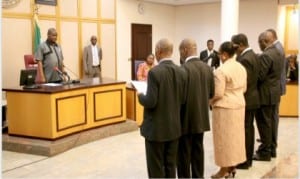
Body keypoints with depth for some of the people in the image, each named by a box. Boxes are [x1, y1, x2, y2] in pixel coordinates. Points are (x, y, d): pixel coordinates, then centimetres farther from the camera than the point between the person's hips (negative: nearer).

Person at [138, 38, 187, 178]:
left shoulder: (154, 72, -19)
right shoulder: (181, 72, 1)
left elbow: (151, 102, -21)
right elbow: (182, 100, 5)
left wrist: (140, 96, -1)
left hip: (156, 128, -6)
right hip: (174, 127, 6)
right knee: (170, 166, 16)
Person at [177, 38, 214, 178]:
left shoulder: (183, 69, -19)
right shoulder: (207, 68, 3)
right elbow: (211, 93, 8)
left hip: (186, 118, -7)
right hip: (201, 117, 7)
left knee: (184, 154, 4)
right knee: (198, 150, 16)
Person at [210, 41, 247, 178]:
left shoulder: (221, 70, -19)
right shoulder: (241, 68, 6)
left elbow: (218, 94, -21)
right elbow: (243, 89, 12)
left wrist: (208, 101, -4)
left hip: (224, 107, -8)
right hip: (239, 105, 8)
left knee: (224, 137, 3)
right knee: (235, 135, 15)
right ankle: (232, 167, 25)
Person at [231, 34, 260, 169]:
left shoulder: (245, 59, -21)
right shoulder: (252, 55, 10)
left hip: (245, 100, -10)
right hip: (252, 98, 10)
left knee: (244, 130, -2)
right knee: (249, 129, 16)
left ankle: (244, 161, 7)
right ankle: (248, 158, 27)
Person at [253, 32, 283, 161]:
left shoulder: (265, 56, -21)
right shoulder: (277, 53, 9)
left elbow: (260, 76, -22)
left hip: (265, 94, -9)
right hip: (274, 92, 9)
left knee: (264, 124, -1)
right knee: (271, 122, 16)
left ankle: (265, 152, 7)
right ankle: (271, 148, 26)